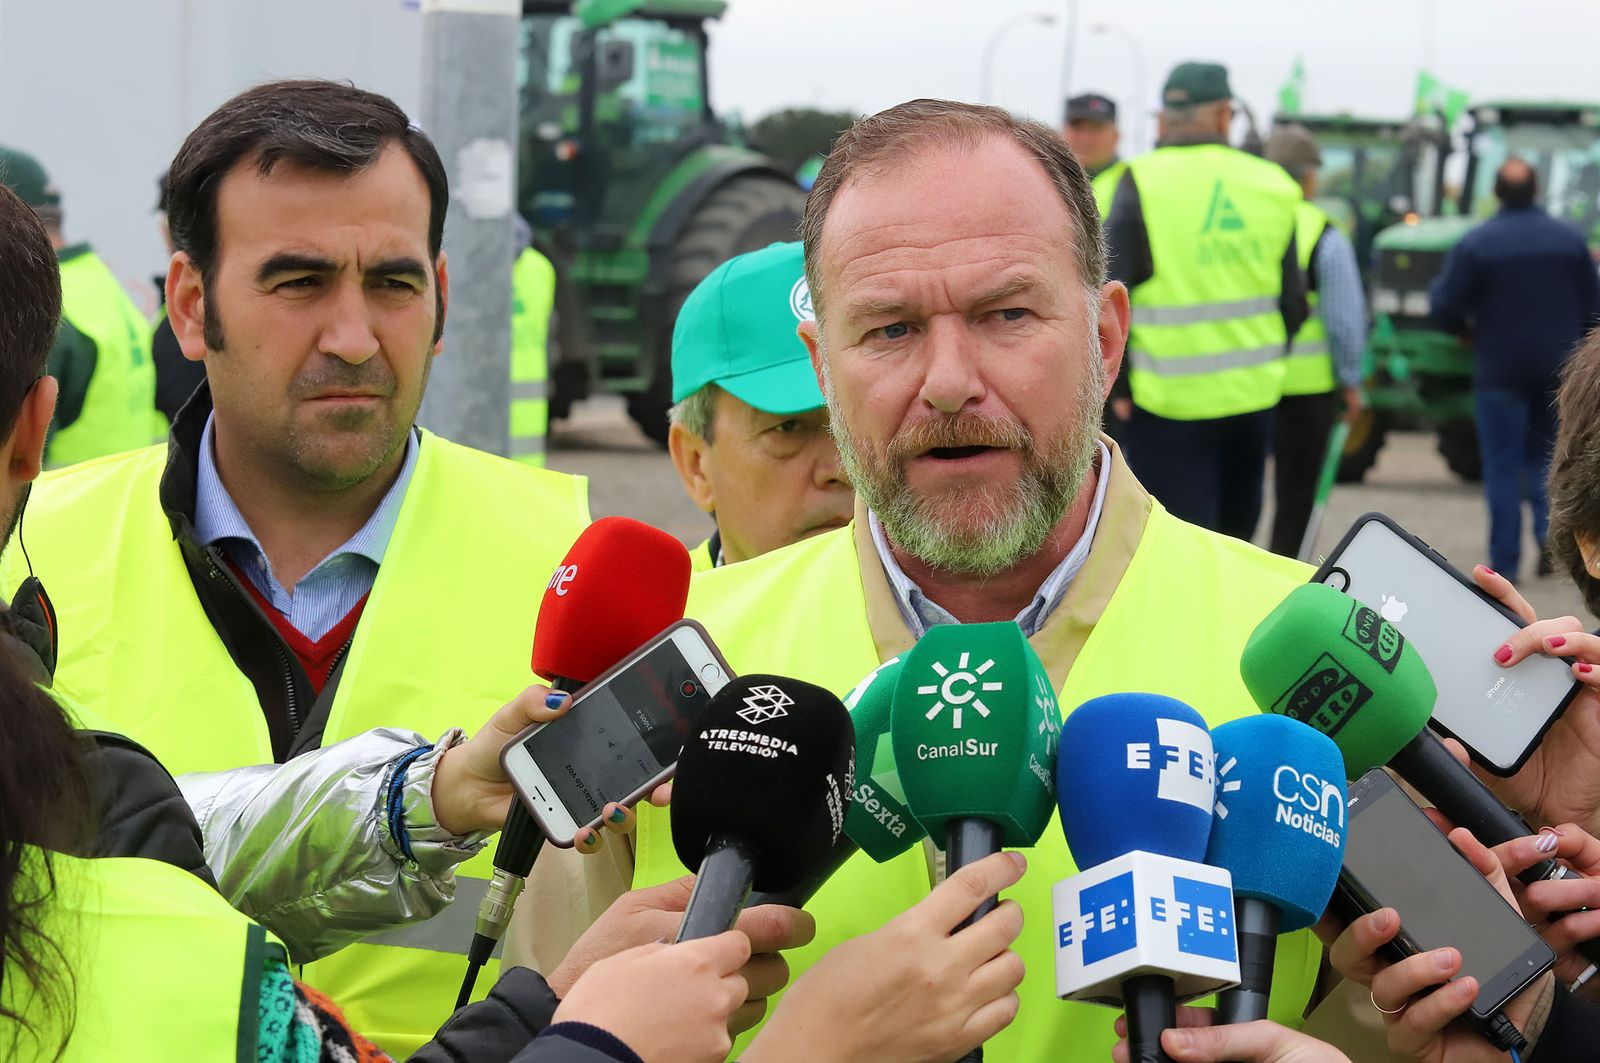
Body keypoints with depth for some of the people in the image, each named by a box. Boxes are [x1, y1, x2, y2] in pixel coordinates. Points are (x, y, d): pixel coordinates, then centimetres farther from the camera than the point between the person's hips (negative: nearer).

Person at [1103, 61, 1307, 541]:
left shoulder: (1142, 184, -10)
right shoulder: (1270, 186, 4)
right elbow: (1293, 302, 9)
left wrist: (1119, 384, -5)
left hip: (1169, 405, -4)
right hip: (1254, 398, 5)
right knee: (1235, 538, 20)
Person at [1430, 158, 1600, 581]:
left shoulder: (1475, 244, -9)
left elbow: (1443, 308, -10)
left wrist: (1469, 329, 11)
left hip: (1500, 368, -3)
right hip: (1559, 368, 3)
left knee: (1503, 467, 2)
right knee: (1545, 455, 19)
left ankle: (1504, 564, 0)